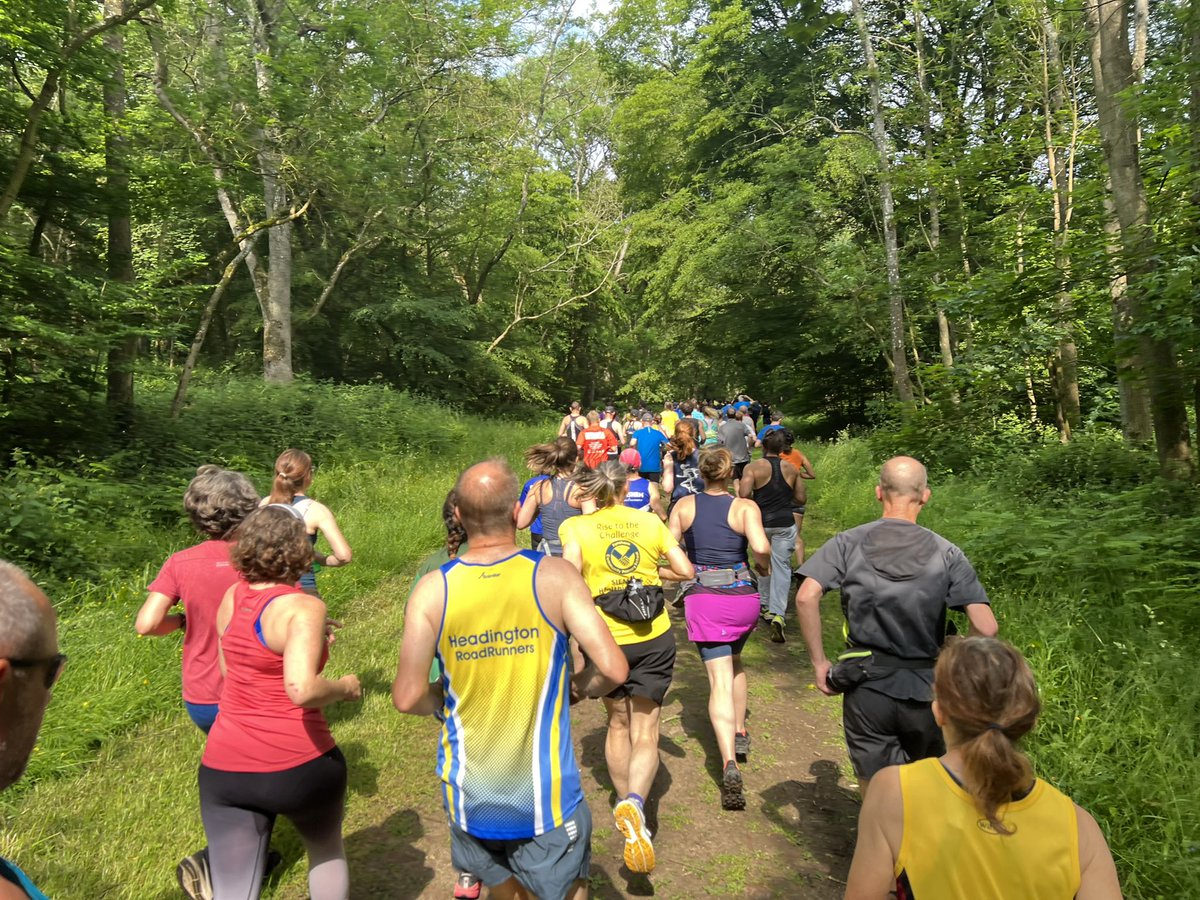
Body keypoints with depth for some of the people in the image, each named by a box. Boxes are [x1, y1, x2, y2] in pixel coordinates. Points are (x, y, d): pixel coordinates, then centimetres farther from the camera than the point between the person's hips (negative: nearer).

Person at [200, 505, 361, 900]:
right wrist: (345, 687, -12)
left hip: (224, 769, 5)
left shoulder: (232, 597, 3)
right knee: (327, 848, 26)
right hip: (298, 766, -4)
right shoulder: (303, 608, -19)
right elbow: (301, 689, -32)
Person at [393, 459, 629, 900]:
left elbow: (407, 698, -12)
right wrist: (578, 688, 2)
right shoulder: (554, 576, -15)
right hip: (544, 791, -2)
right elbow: (613, 669, -19)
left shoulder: (433, 590, -11)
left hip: (471, 794, 2)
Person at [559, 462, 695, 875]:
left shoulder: (576, 526, -6)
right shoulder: (650, 522, 1)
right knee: (645, 733, 4)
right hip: (655, 639, 0)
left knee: (618, 723, 22)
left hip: (606, 640, 0)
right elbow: (686, 570, 2)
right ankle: (636, 803, -20)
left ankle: (625, 802, 33)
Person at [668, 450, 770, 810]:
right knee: (733, 660, 29)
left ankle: (730, 763, -21)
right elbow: (761, 547, -20)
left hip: (702, 599, -1)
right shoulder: (745, 507, -4)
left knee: (720, 679, -5)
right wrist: (763, 566, 2)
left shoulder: (684, 506, 1)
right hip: (743, 597, 1)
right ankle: (739, 735, 32)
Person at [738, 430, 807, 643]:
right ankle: (777, 614, -14)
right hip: (785, 524, 1)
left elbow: (744, 494, -19)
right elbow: (800, 499, 7)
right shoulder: (791, 469, 2)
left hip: (760, 522, 0)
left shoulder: (753, 467, -7)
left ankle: (765, 605, 30)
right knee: (781, 566, 0)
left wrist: (757, 500, 2)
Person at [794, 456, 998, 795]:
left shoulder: (848, 543, -4)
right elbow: (986, 627, -12)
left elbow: (806, 597, -16)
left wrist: (819, 662, -7)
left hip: (867, 688, -1)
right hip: (926, 691, 1)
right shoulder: (946, 553, -4)